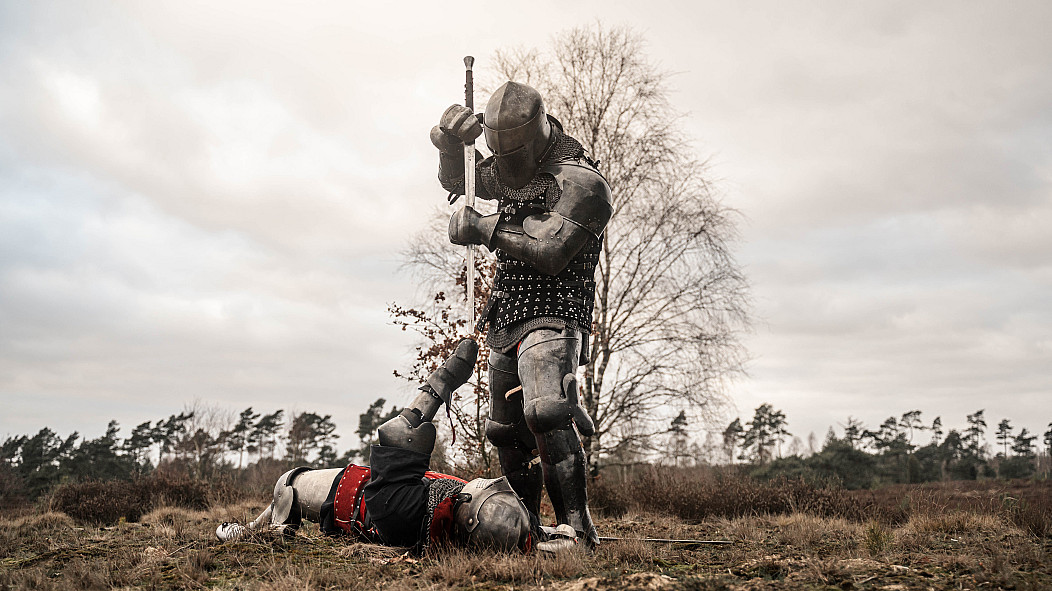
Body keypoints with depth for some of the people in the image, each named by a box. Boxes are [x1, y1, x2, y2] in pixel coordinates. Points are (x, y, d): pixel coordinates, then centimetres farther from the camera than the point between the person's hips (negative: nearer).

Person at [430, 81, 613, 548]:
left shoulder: (580, 182, -13)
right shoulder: (509, 170, 12)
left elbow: (549, 254, -23)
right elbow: (456, 180, 28)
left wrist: (484, 230, -16)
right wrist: (451, 145, 6)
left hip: (551, 319, -8)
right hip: (506, 325, 9)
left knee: (545, 414, -30)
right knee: (508, 433, 15)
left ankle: (577, 529, -26)